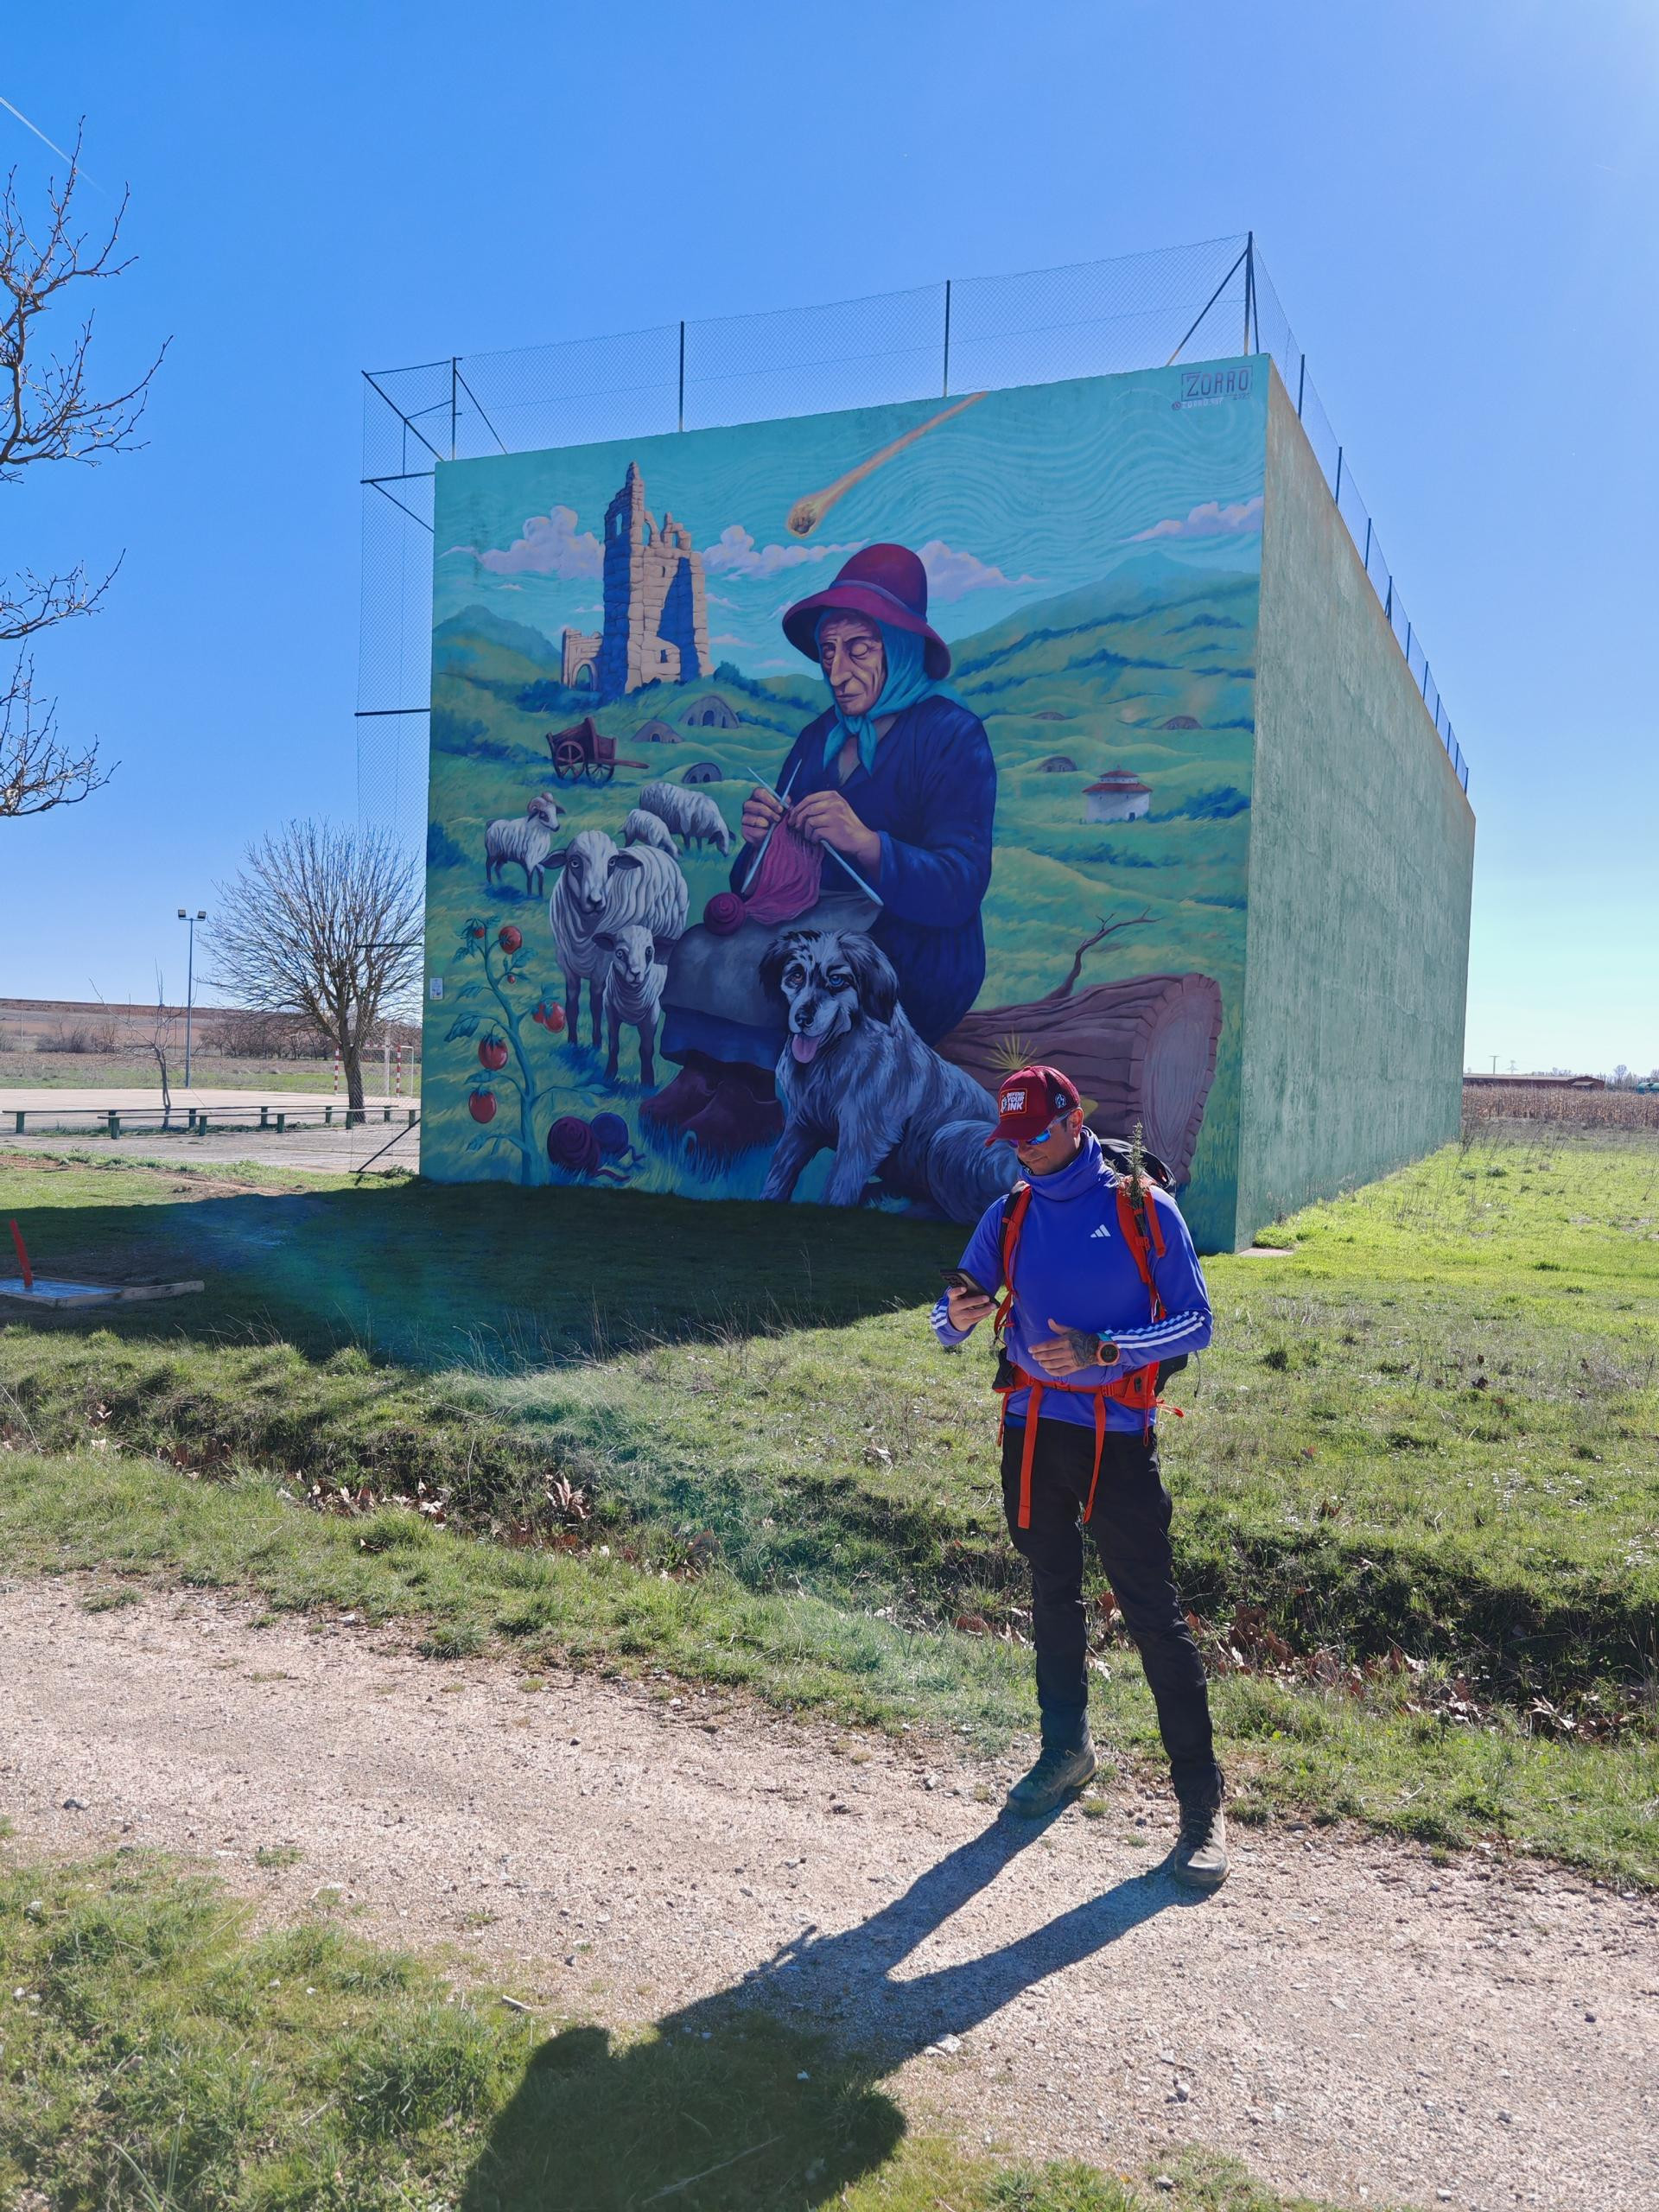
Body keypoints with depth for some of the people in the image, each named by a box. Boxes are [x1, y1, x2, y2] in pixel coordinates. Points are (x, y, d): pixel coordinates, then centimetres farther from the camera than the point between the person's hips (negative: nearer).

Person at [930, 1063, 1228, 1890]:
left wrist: (1102, 1350, -21)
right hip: (1031, 1433, 4)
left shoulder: (1145, 1209, -4)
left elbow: (1194, 1322, -7)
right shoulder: (1009, 1216, 7)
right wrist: (956, 1317, -21)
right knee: (1052, 1596, 17)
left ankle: (1201, 1800, 5)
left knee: (1153, 1610, -5)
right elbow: (951, 1324, 4)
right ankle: (1066, 1747, 34)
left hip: (1116, 1436, -4)